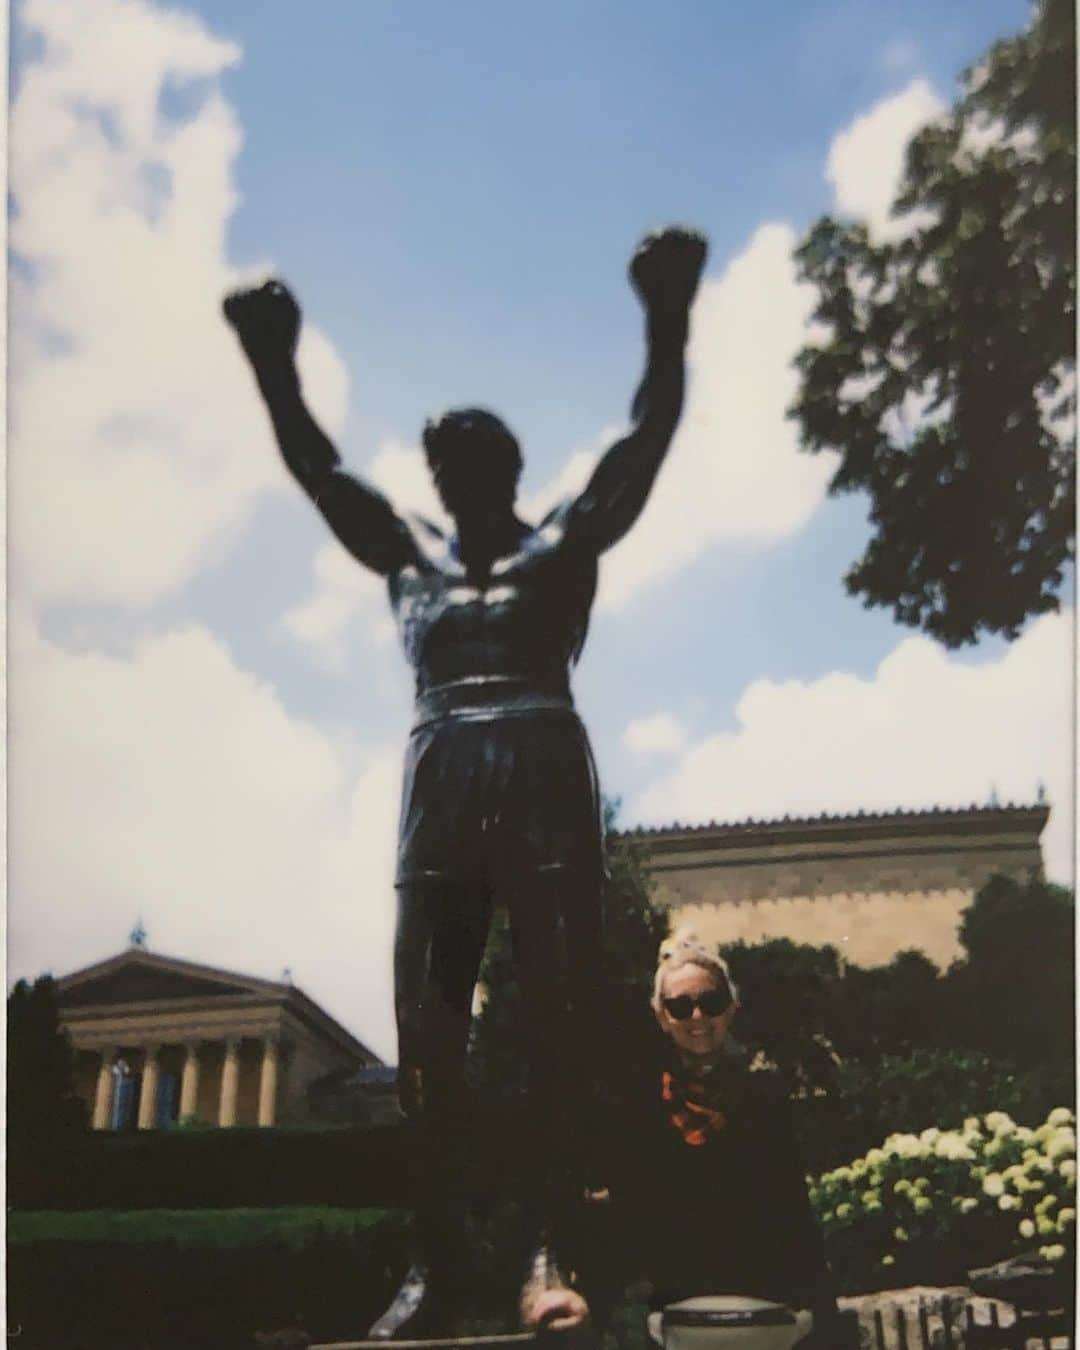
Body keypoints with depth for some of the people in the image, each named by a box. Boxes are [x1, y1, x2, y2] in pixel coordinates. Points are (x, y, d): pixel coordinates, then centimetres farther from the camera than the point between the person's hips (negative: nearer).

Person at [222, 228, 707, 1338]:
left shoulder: (565, 545, 14)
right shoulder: (409, 555, 21)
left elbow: (646, 438, 5)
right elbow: (313, 466, 17)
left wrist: (667, 322, -7)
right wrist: (274, 366, 6)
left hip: (546, 783, -2)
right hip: (438, 791, 3)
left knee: (556, 1025, -7)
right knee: (426, 1037, -2)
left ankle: (552, 1248, -5)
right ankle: (434, 1264, 2)